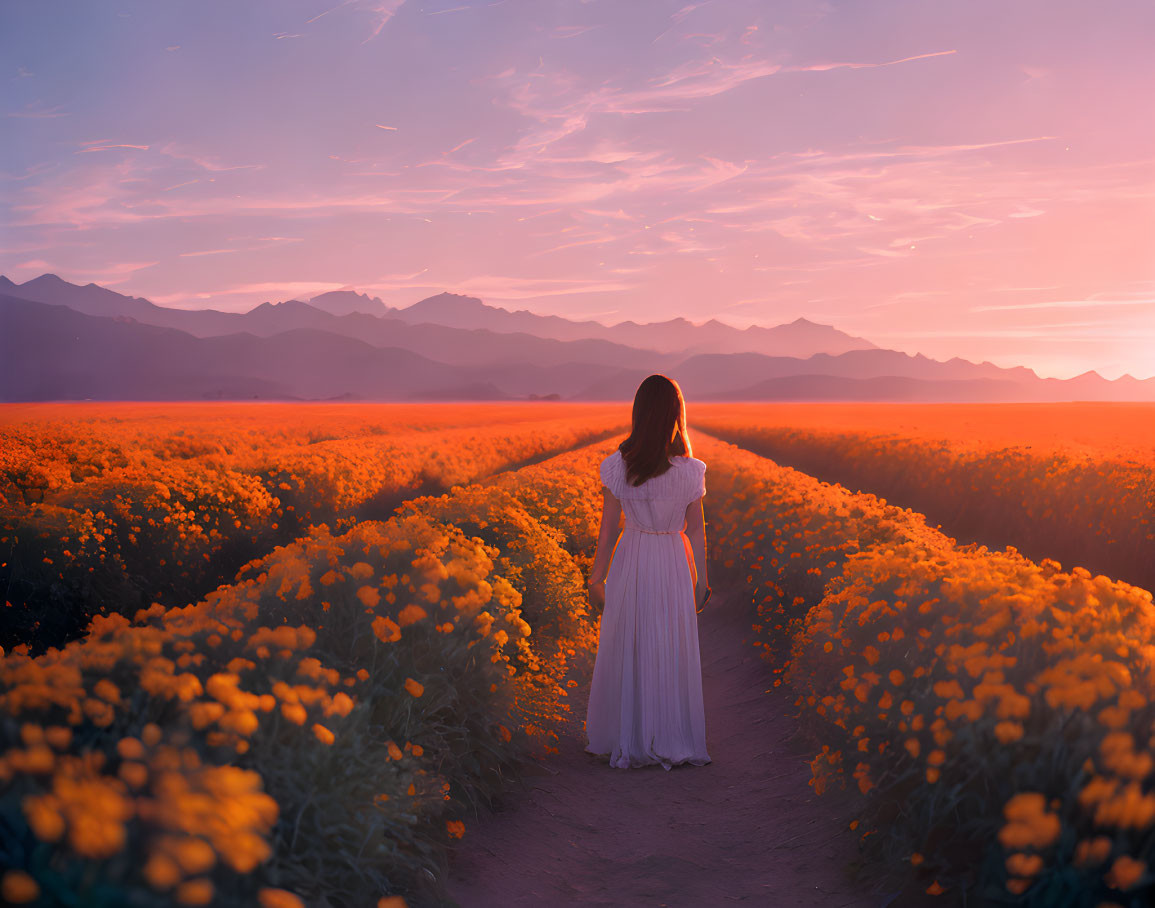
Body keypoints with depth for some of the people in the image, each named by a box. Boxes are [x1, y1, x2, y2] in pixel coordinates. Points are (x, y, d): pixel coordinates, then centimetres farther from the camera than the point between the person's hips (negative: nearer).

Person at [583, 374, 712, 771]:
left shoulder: (616, 467, -12)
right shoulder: (690, 472, -14)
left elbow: (608, 530, -6)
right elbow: (696, 532, -5)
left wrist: (596, 579, 6)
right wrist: (702, 579, 8)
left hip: (630, 563, 1)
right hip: (673, 565, -1)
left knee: (626, 651, 15)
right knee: (674, 653, 13)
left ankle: (626, 741, 24)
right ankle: (673, 742, 22)